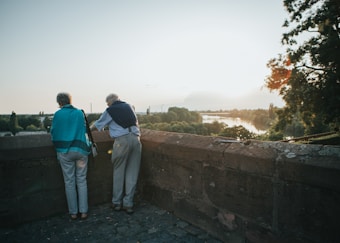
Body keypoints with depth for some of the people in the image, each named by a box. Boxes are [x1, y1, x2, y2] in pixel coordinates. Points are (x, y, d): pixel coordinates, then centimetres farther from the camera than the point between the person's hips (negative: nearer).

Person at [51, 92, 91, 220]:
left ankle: (73, 212, 17)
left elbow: (53, 132, 5)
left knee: (69, 182, 9)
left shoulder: (58, 114, -1)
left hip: (65, 151, -1)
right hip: (81, 149, 2)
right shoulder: (80, 113, 5)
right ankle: (83, 211, 13)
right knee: (82, 180, 10)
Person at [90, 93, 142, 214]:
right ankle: (128, 204, 14)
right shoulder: (128, 106, 19)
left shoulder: (109, 111, 8)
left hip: (121, 140, -3)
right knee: (132, 173, 7)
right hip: (135, 138, 4)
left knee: (118, 172, 11)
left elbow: (97, 125, 19)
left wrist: (89, 128, 42)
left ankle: (117, 202, 21)